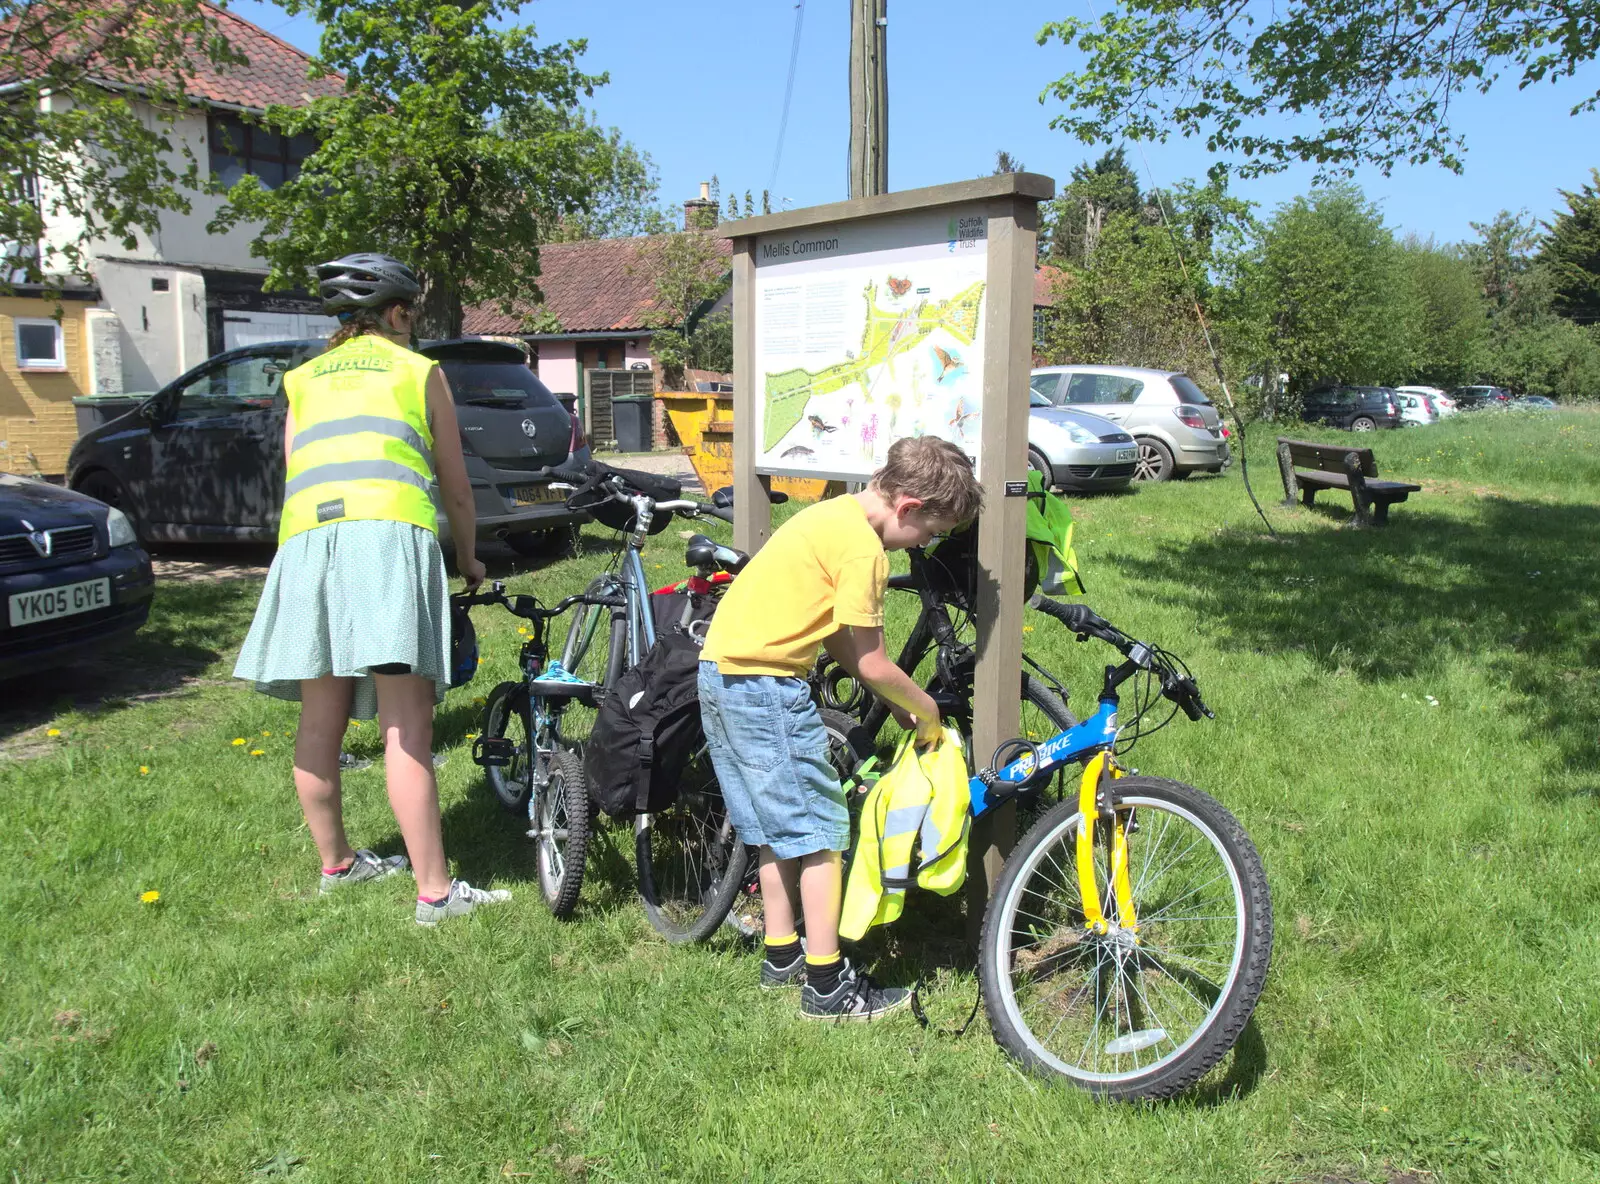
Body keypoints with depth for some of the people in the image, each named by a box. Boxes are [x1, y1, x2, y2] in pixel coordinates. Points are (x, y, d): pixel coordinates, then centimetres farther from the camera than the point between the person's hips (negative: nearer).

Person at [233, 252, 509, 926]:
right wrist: (469, 562, 31)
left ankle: (336, 864, 26)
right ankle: (435, 891, -8)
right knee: (406, 725, -9)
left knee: (320, 722, 11)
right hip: (390, 533, -4)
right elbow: (456, 490, 17)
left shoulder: (303, 380, 27)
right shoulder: (419, 371, 17)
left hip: (307, 538, 5)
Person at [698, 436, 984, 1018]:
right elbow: (871, 664, -12)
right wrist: (925, 707, 4)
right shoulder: (863, 546, -16)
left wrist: (897, 703, 14)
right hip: (767, 686, -10)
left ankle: (782, 956, 32)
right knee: (820, 832, 1)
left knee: (778, 825, 20)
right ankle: (826, 987, 9)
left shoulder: (834, 515, 13)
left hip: (720, 671, 10)